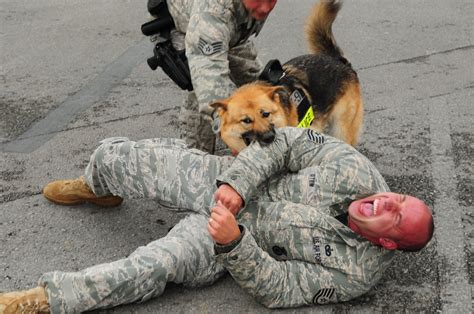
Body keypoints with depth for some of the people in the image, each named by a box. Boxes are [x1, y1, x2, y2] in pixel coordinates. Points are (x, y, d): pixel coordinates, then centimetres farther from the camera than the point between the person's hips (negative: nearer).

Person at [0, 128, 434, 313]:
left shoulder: (355, 273, -19)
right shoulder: (358, 170, -14)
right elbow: (289, 144, -10)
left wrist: (232, 241, -39)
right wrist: (237, 182, -24)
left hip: (230, 245, -4)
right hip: (225, 180, 4)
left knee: (155, 266, -33)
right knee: (114, 154, -1)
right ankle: (99, 190, 38)